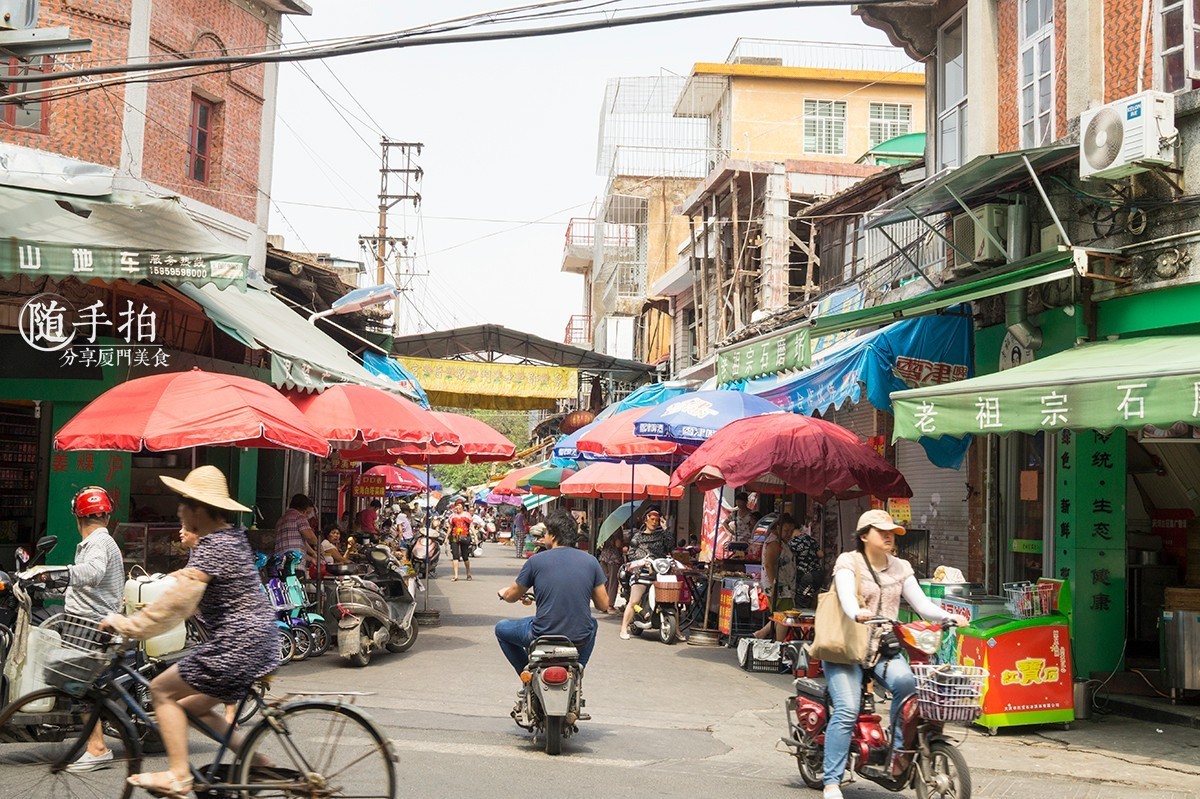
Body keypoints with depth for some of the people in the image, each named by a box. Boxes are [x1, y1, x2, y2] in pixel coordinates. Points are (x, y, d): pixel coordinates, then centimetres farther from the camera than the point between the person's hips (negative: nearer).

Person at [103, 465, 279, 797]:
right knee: (194, 704, 20)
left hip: (236, 645, -10)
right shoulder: (232, 536, 12)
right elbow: (189, 593, 22)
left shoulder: (213, 547, -18)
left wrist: (129, 625, -18)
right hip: (260, 642, 10)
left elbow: (178, 599, -24)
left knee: (162, 691, 2)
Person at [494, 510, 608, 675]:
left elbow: (511, 597, 8)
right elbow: (603, 605, 6)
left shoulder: (536, 561, -6)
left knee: (501, 628, 23)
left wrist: (502, 593, 32)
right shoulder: (590, 561, -1)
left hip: (543, 637, -3)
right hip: (579, 640, 3)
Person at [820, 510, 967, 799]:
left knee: (906, 682, -29)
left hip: (884, 646, 4)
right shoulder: (848, 562, -2)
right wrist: (857, 613, -44)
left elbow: (922, 604, 5)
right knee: (847, 711, -18)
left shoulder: (900, 568, 14)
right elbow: (846, 595, -21)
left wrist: (948, 616, -14)